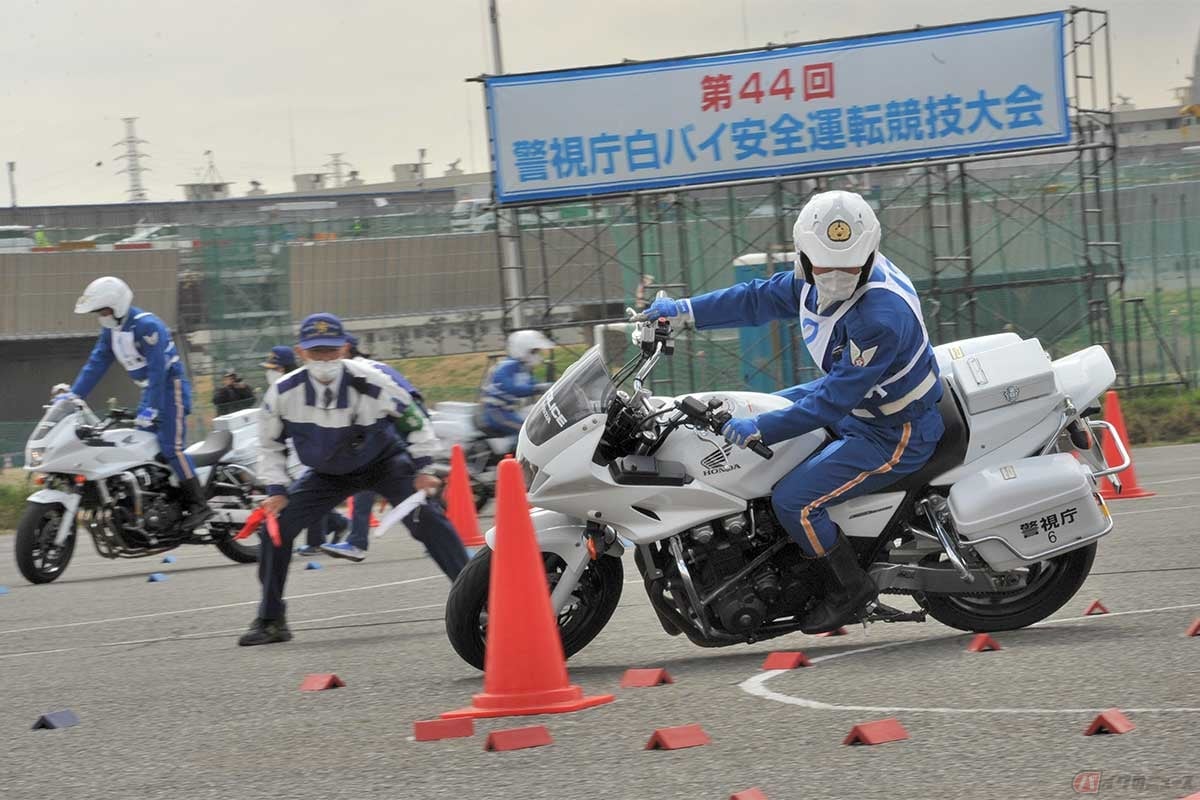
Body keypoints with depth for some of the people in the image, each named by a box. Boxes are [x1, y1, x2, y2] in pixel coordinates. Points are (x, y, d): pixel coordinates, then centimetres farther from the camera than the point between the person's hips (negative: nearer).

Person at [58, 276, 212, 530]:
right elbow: (97, 362, 9)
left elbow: (157, 369, -26)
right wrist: (74, 393, 0)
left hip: (170, 387, -10)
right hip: (149, 390, 10)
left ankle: (198, 505, -15)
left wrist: (151, 409, -29)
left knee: (171, 447, -16)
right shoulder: (111, 329, 6)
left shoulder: (146, 326, -23)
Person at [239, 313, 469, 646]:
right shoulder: (283, 393, -22)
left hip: (384, 462, -3)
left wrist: (423, 469, -9)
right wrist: (276, 490, -7)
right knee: (276, 525, -10)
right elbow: (270, 443, -1)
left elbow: (415, 418, -10)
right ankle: (271, 621, 5)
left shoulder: (370, 383, -28)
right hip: (327, 474, 3)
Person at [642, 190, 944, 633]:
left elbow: (834, 399, -30)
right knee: (760, 411, 23)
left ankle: (853, 592, 2)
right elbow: (761, 298, 9)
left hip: (893, 433, -10)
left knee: (794, 501, -18)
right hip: (857, 400, 10)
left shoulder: (881, 318, -35)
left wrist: (762, 428, -25)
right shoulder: (820, 281, -8)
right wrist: (686, 310, 9)